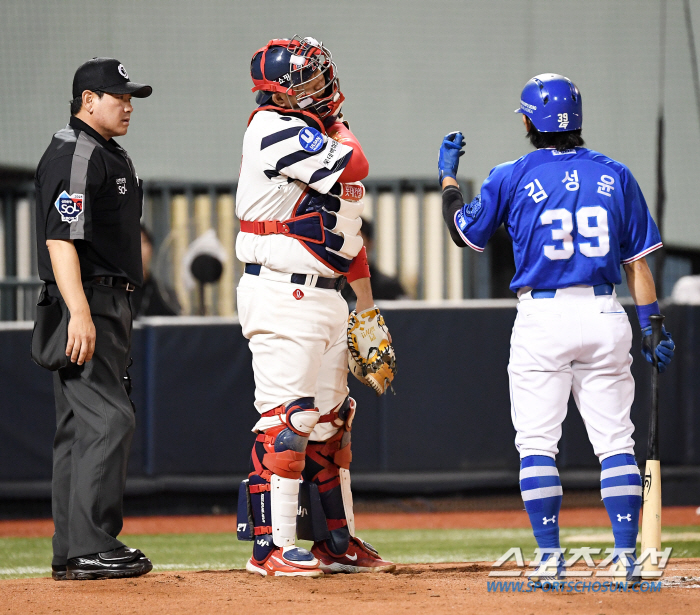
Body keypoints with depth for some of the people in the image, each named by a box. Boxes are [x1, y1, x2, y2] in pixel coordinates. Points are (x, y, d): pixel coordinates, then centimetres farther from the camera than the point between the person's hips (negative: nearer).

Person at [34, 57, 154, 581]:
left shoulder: (110, 156, 20)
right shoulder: (72, 156, -13)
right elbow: (60, 240, -22)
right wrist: (80, 313, -29)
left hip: (110, 306, 10)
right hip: (86, 302, -10)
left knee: (82, 425, 9)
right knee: (107, 420, -15)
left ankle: (73, 553, 11)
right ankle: (90, 551, -17)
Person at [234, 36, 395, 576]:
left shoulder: (316, 137, 16)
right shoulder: (276, 131, -13)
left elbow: (345, 224, 23)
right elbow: (353, 167, -24)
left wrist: (367, 305, 24)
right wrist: (337, 127, -3)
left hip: (326, 296, 10)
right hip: (283, 295, -9)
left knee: (330, 421, 13)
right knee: (287, 420, -12)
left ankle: (338, 542, 21)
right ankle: (271, 546, -10)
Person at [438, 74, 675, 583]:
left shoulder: (513, 178, -2)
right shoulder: (615, 176, 6)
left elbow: (464, 231, 11)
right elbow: (638, 260, 6)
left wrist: (448, 174, 24)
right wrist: (651, 326, 9)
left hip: (541, 317, -2)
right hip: (605, 315, 2)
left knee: (537, 445, 3)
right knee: (615, 441, 5)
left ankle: (550, 556, -3)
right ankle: (627, 554, -2)